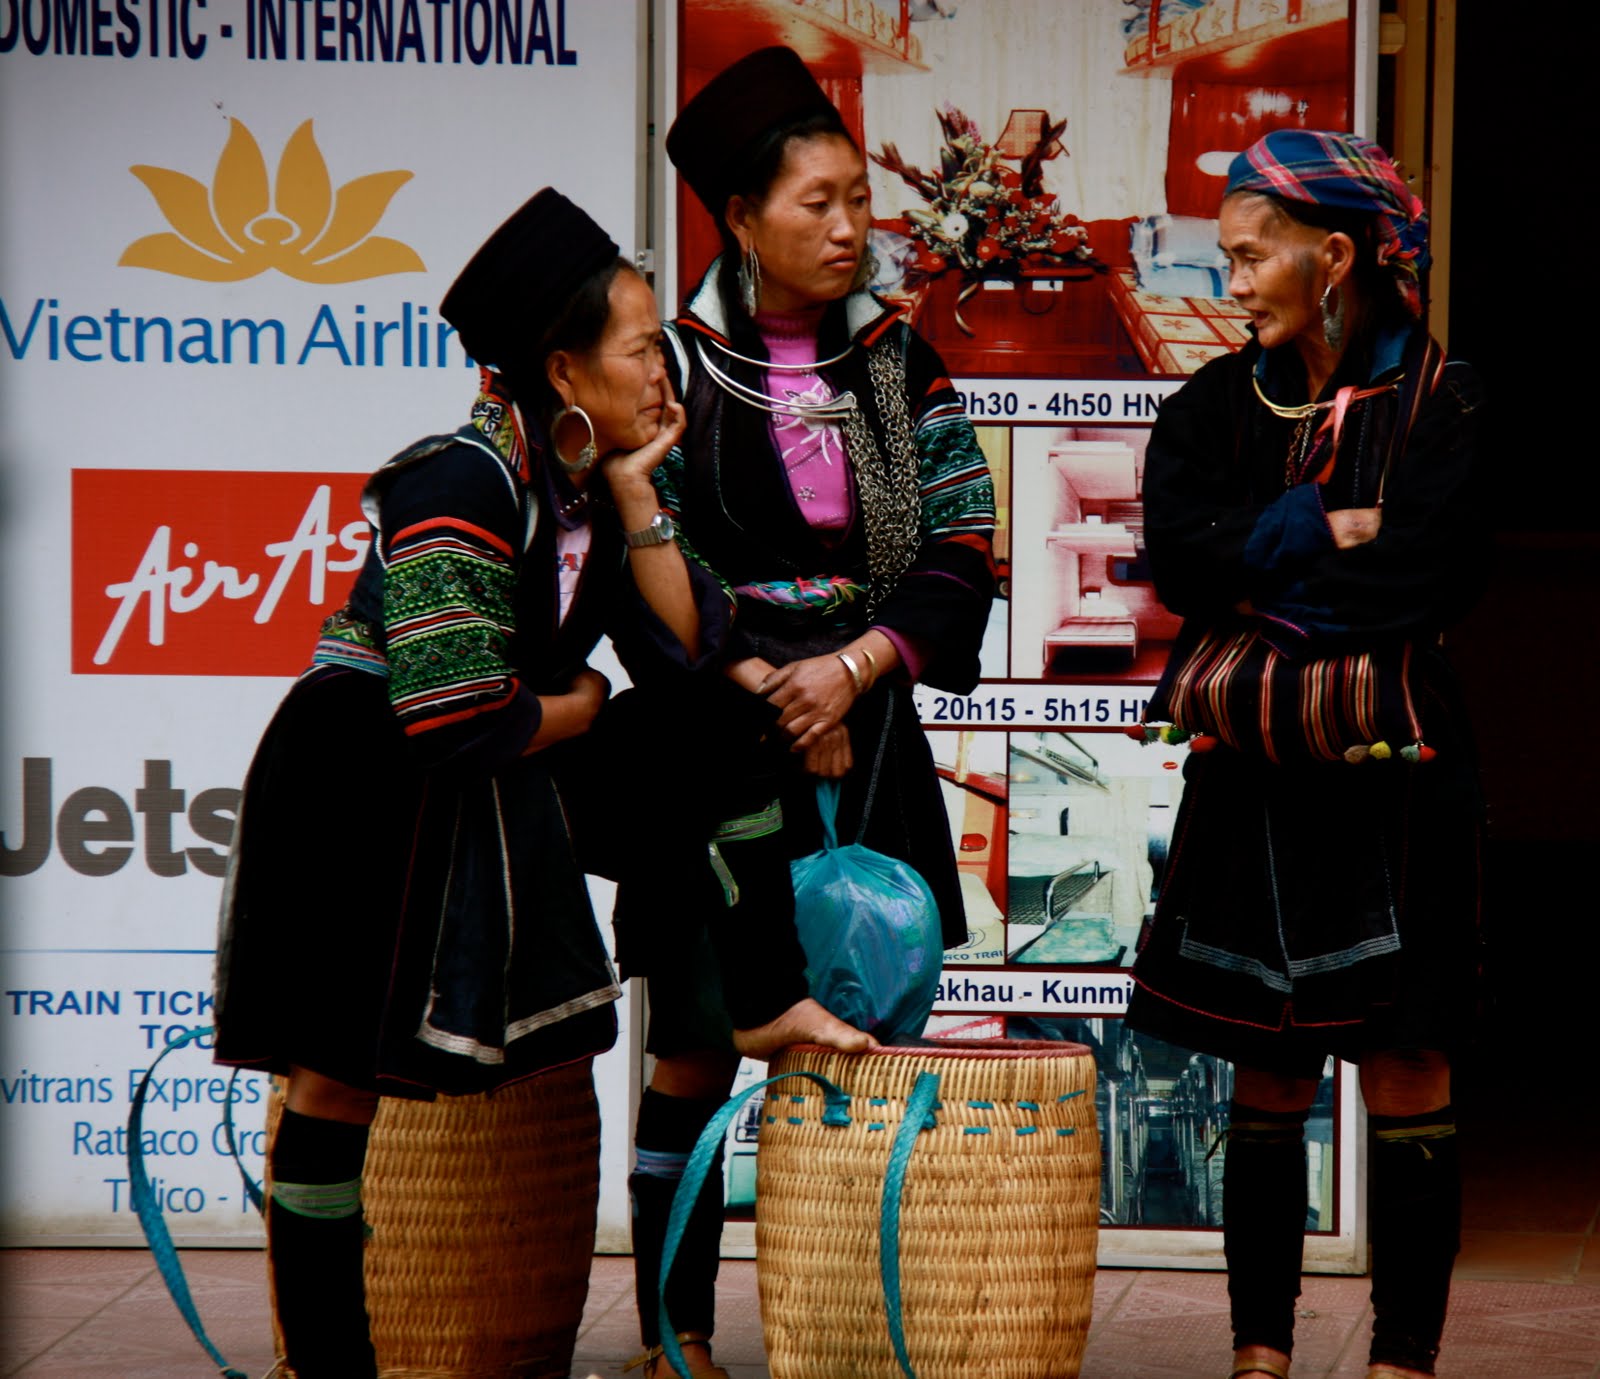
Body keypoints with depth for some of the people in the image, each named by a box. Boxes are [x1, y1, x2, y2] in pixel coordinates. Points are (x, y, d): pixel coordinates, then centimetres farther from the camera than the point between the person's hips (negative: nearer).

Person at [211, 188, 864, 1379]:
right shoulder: (460, 483, -23)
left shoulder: (593, 481, 3)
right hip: (362, 792, -8)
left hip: (501, 783, 8)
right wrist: (578, 705, -8)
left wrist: (633, 489, -7)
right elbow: (456, 718, -28)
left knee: (724, 728, 5)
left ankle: (766, 1001, 12)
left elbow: (686, 643, -3)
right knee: (340, 1078, -4)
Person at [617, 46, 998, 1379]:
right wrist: (770, 693, -11)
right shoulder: (674, 366, -2)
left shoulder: (900, 362, 7)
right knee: (700, 1040, -1)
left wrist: (852, 670, -11)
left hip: (866, 728, 3)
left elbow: (960, 545, 2)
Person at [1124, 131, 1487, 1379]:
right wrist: (1328, 528, -10)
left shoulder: (1441, 407, -4)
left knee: (1405, 1070, -2)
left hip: (1392, 768, -4)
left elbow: (1419, 583, -16)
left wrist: (1262, 578, -10)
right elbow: (1180, 557, -4)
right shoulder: (1217, 406, 10)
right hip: (1255, 776, 4)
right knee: (1267, 1076, 7)